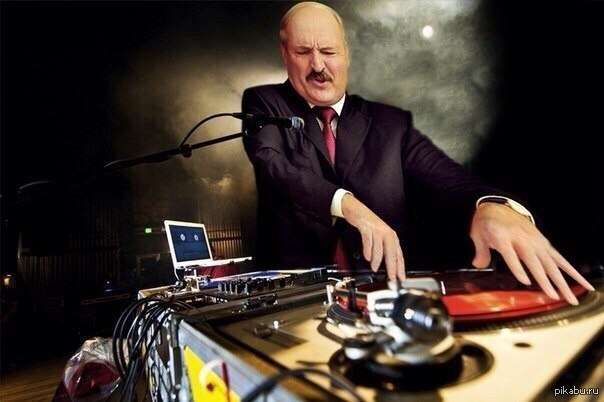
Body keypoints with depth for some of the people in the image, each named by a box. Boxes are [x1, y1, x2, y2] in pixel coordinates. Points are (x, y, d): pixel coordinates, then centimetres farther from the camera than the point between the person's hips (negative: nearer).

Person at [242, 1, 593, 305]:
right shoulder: (264, 104, 7)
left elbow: (446, 177, -2)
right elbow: (272, 163, -11)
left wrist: (493, 206, -24)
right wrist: (345, 203, -26)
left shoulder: (391, 124, 9)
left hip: (382, 289, 3)